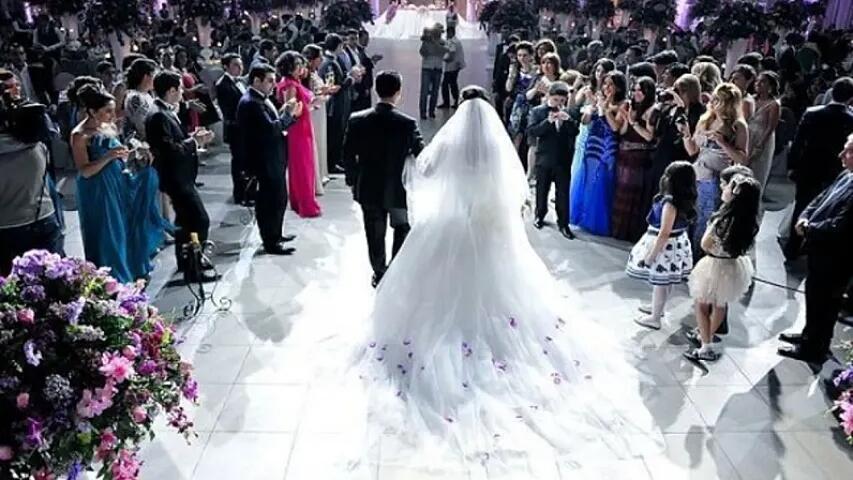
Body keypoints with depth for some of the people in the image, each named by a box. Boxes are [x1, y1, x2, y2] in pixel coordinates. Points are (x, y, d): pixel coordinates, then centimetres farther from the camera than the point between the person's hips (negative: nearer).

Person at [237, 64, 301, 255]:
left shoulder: (260, 99, 12)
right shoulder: (251, 103, -19)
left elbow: (276, 125, 13)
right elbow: (270, 128, -28)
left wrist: (289, 113, -1)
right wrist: (288, 113, -16)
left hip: (273, 157, 10)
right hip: (265, 160, -10)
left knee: (278, 198, 19)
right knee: (271, 200, -2)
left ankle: (275, 234, 34)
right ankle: (271, 243, 9)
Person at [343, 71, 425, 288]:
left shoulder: (357, 120, -10)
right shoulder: (407, 123, -18)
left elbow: (348, 155, -3)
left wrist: (353, 181, 10)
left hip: (368, 189, 2)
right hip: (398, 189, -2)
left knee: (375, 234, 16)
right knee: (402, 228, 22)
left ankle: (379, 274, 29)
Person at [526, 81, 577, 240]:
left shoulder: (569, 113, 3)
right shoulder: (538, 111, -3)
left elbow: (575, 132, -4)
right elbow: (531, 131, -14)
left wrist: (567, 119, -22)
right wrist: (548, 121, -26)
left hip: (563, 159, 1)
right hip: (544, 158, -1)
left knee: (563, 193, 2)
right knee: (542, 190, 14)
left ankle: (563, 223, 9)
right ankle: (540, 216, 33)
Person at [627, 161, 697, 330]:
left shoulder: (671, 203, -28)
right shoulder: (684, 200, -1)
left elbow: (664, 234, -26)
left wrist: (651, 254, -18)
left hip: (665, 246, -9)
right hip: (676, 244, 9)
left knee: (659, 282, 6)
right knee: (666, 281, 25)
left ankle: (655, 318, 20)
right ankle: (658, 307, 45)